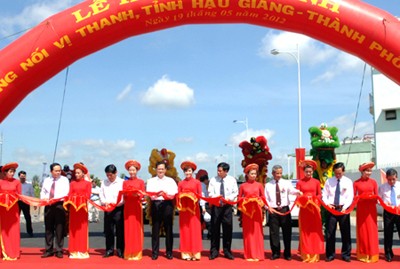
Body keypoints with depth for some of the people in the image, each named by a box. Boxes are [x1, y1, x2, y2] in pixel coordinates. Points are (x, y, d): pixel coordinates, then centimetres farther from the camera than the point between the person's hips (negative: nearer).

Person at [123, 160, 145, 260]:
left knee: (137, 228, -2)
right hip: (128, 206, 2)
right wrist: (127, 194, -13)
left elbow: (143, 195, 0)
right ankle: (128, 253, 7)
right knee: (128, 228, 1)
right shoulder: (125, 182, 11)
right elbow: (123, 195, 8)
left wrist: (137, 195, -19)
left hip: (137, 206, -2)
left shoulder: (141, 182, 5)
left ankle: (137, 253, 4)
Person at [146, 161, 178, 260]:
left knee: (168, 229, 1)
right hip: (155, 204, 0)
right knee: (155, 229, -1)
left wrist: (165, 193, -19)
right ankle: (155, 252, 5)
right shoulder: (151, 181, 13)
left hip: (167, 205, 0)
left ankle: (169, 252, 8)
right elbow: (149, 193, -2)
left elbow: (174, 193, 0)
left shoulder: (170, 180, 13)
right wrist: (157, 194, -22)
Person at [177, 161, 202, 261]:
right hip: (184, 208, 1)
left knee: (194, 229, -1)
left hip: (194, 208, -1)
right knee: (185, 230, 2)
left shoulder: (197, 182, 3)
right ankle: (186, 253, 7)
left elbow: (200, 195, 3)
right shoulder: (180, 183, 7)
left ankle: (195, 253, 4)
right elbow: (178, 196, 6)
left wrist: (193, 197, -16)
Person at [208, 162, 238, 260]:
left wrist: (229, 198, -15)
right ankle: (214, 251, 10)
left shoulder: (232, 180, 3)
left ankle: (227, 251, 14)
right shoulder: (213, 180, 2)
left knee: (228, 229, 2)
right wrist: (216, 197, -20)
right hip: (216, 206, 0)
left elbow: (235, 193, 3)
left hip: (227, 206, 0)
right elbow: (210, 193, 0)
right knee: (215, 228, 1)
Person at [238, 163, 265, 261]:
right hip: (246, 210, 0)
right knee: (247, 232, 2)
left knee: (257, 231, 1)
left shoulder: (259, 185, 4)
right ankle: (249, 255, 9)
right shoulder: (243, 186, 3)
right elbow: (239, 198, 7)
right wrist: (244, 201, -12)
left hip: (256, 210, 0)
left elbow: (263, 197, 7)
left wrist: (258, 200, -12)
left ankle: (257, 255, 8)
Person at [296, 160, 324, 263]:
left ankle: (314, 254, 9)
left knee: (315, 230, 2)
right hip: (304, 208, -1)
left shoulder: (316, 182, 4)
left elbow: (320, 195, 7)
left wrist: (314, 199, -12)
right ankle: (306, 254, 8)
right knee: (304, 231, 1)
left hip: (314, 208, 1)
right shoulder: (299, 182, 2)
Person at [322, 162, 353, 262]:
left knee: (345, 232, 3)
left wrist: (345, 207, -20)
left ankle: (346, 255, 14)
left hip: (343, 209, -1)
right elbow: (324, 195, 6)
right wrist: (327, 204, -11)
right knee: (330, 232, 3)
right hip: (331, 208, 1)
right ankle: (330, 255, 12)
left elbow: (350, 197, -6)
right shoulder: (329, 181, 5)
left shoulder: (348, 181, 0)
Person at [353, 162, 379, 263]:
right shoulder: (356, 183, 0)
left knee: (372, 231, 2)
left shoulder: (373, 182, 4)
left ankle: (372, 254, 10)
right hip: (361, 209, -1)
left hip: (371, 209, 1)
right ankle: (363, 254, 13)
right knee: (362, 231, 4)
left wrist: (374, 199, -16)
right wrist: (360, 198, -19)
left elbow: (376, 196, 5)